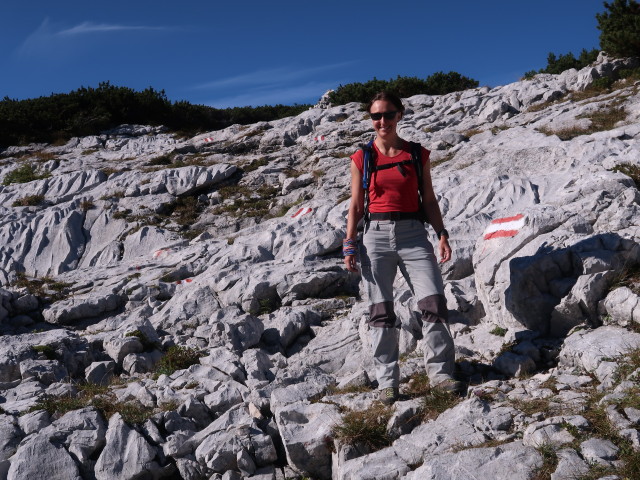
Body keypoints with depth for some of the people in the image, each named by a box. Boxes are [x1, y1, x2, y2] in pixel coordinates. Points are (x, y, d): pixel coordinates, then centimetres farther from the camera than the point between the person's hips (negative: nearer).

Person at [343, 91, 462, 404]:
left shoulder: (417, 154, 7)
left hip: (413, 234, 1)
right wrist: (349, 244, 0)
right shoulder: (362, 158, 5)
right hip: (376, 236, 0)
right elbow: (356, 205, 6)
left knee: (434, 303, -7)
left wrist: (441, 234, -1)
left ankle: (439, 372, 8)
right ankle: (387, 381, 12)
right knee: (380, 311, 2)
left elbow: (429, 200, 10)